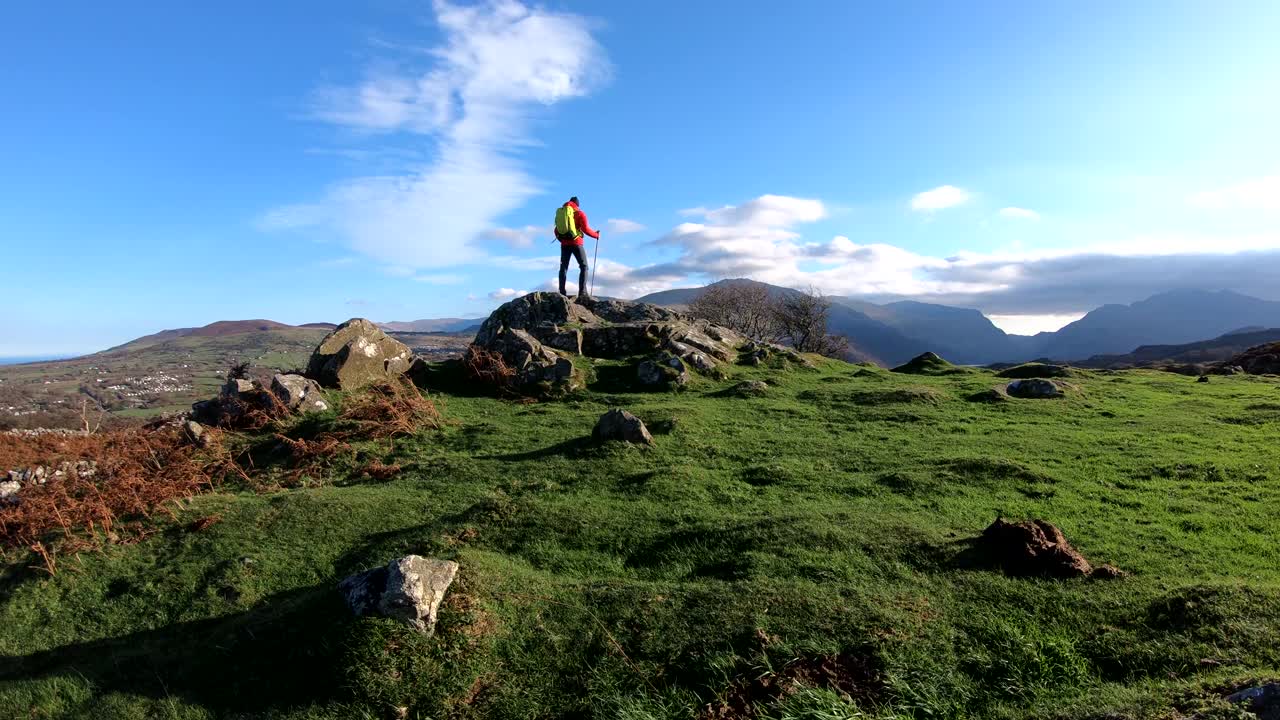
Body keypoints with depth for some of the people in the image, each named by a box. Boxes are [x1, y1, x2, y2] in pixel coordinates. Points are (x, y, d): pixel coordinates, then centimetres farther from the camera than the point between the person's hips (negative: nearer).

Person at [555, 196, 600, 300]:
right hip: (576, 243, -4)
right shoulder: (580, 213, -1)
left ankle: (562, 292, 1)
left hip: (564, 244, 4)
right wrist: (596, 235, 5)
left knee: (563, 268, 8)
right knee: (584, 267, 1)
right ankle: (582, 292, -11)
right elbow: (585, 229, -10)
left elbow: (556, 230, 12)